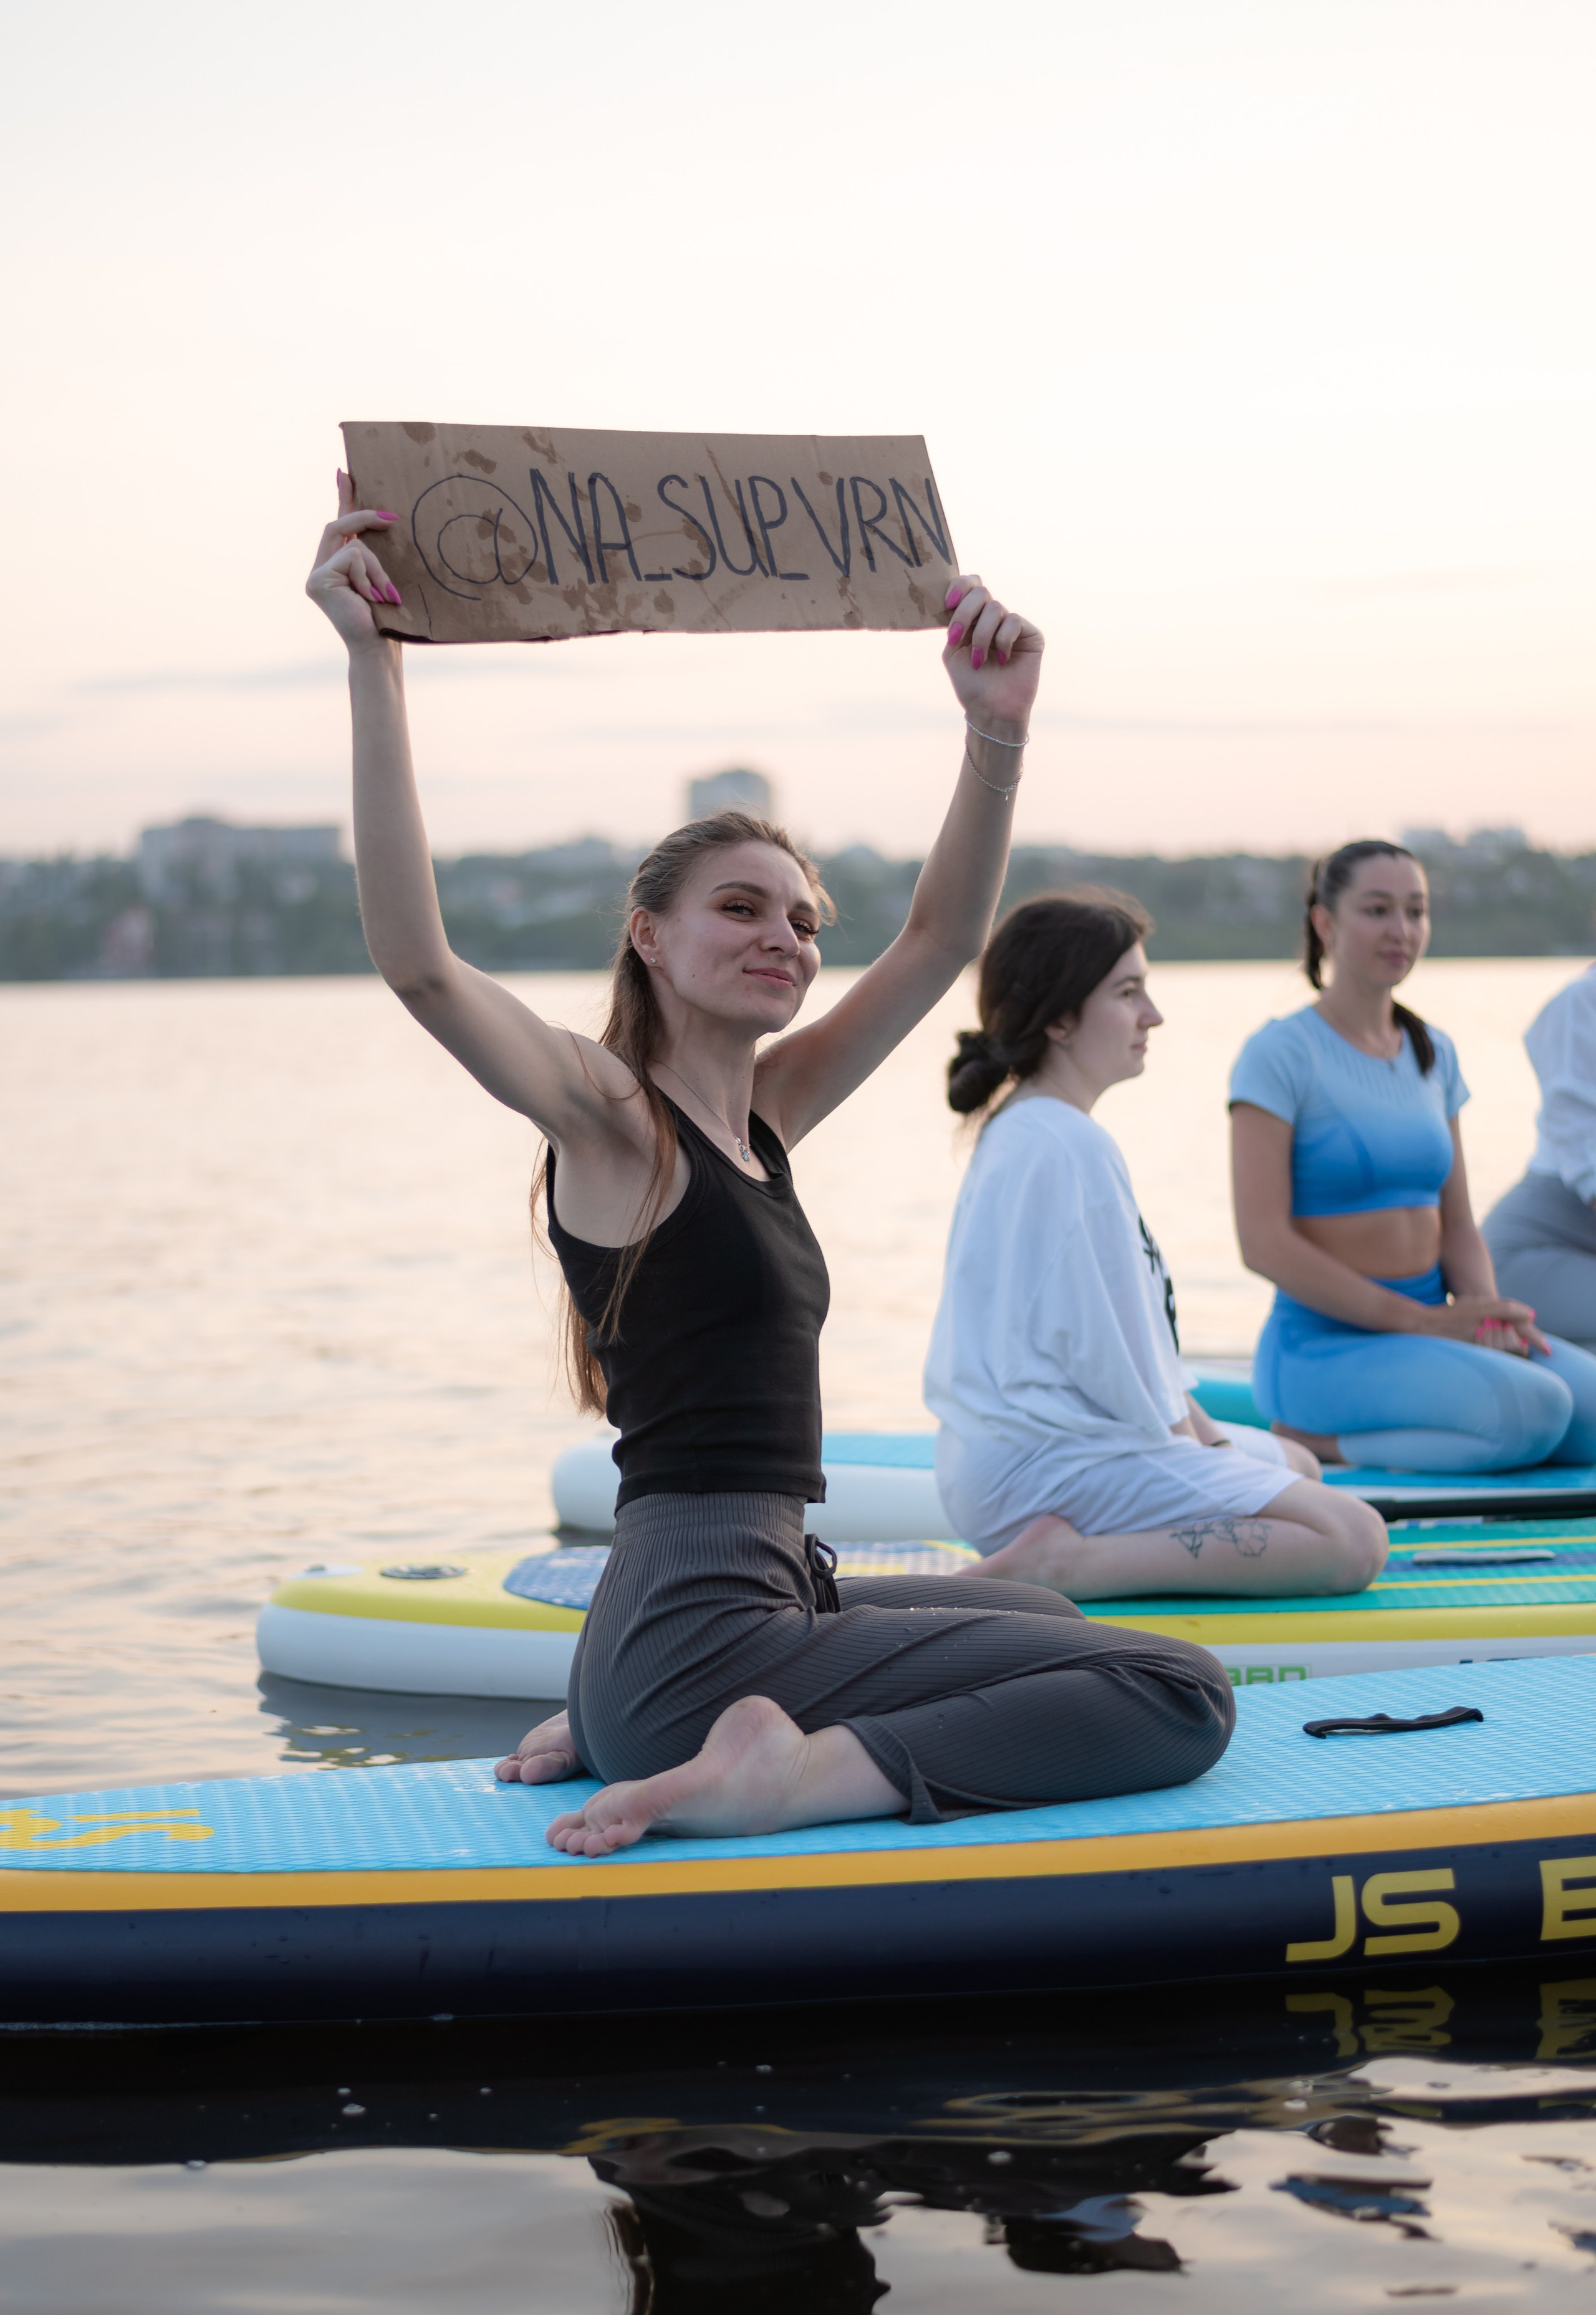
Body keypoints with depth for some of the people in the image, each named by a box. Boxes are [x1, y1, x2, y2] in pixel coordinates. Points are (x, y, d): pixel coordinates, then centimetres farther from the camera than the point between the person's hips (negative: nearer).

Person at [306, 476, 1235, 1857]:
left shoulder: (762, 1114, 15)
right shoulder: (607, 1114, -7)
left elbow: (942, 941, 14)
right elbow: (417, 961, -24)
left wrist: (998, 729, 1)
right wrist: (372, 663, -28)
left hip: (773, 1588, 9)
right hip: (691, 1625, -9)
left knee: (1053, 1632, 37)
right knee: (1179, 1697, -12)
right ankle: (782, 1775, -21)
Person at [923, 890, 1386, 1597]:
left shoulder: (1014, 1132, 16)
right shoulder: (1074, 1147, -17)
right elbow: (1112, 1348, -18)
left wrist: (1205, 1433, 13)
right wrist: (1196, 1449, -4)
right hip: (1050, 1467, -11)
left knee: (1295, 1464, 30)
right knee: (1353, 1539, -19)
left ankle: (1070, 1552, 9)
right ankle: (1069, 1564, -22)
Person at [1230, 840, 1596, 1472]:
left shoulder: (1434, 1053, 14)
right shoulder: (1280, 1053, -8)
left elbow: (1458, 1225, 15)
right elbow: (1263, 1242, -15)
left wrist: (1487, 1312, -8)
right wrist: (1423, 1321, -18)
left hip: (1434, 1325, 8)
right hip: (1325, 1344, -8)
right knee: (1534, 1411, -29)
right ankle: (1312, 1438, -10)